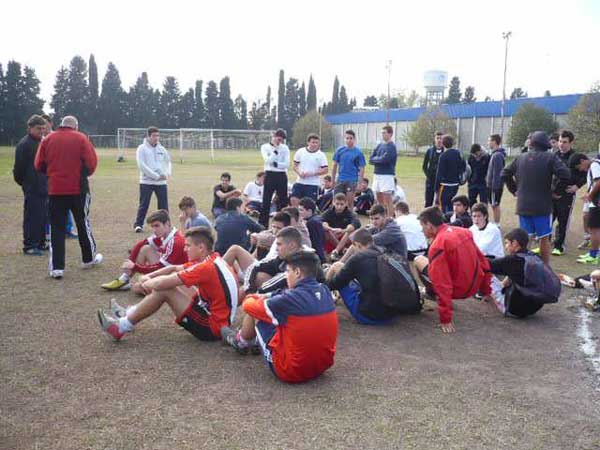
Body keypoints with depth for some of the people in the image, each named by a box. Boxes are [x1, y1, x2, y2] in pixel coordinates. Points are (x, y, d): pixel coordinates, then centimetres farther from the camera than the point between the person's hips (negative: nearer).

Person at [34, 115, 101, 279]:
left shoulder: (47, 139, 4)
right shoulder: (81, 138, -3)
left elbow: (39, 165, 6)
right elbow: (91, 162, -7)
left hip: (55, 190, 2)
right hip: (78, 189, -1)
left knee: (56, 228, 5)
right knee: (83, 223, 14)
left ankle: (56, 268, 1)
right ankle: (89, 258, 28)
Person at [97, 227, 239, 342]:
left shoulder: (206, 267, -24)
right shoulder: (214, 259, 5)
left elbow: (161, 284, -23)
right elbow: (175, 268, 14)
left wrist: (150, 283, -2)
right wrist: (149, 276, 2)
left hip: (211, 328, -9)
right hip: (221, 319, 9)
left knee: (164, 290, -12)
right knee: (173, 277, 12)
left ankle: (122, 327, 4)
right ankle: (130, 313, 20)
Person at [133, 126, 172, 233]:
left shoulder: (161, 149, 11)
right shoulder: (142, 148, -4)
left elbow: (168, 161, 19)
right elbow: (142, 165, -13)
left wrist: (167, 173, -2)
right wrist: (156, 176, -17)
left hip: (161, 182, 4)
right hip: (146, 182, -4)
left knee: (164, 205, 4)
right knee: (144, 204, 0)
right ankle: (138, 225, 12)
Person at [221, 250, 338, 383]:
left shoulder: (291, 299, -23)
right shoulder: (325, 291, -5)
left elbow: (248, 306, -8)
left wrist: (253, 299, 16)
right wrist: (271, 298, 17)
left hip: (291, 371, -6)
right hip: (323, 366, 6)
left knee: (255, 314, 7)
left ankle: (240, 342, 37)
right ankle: (259, 342, 42)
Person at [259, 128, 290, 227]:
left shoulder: (285, 148, 6)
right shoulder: (265, 147, 1)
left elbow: (287, 164, -3)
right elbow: (268, 161, -14)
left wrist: (275, 164, -12)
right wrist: (275, 150, -14)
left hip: (282, 176, 3)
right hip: (270, 175, -2)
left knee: (283, 200, 8)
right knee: (266, 200, -2)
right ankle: (263, 224, 2)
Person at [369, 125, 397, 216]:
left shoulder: (391, 147, -8)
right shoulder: (379, 145, 14)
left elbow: (384, 159, -20)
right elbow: (371, 159, 8)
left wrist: (375, 159, -3)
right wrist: (379, 159, -9)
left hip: (387, 175, -8)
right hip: (377, 175, 8)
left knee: (388, 200, -7)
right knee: (379, 199, 13)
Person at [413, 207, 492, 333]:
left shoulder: (438, 245, -21)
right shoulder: (463, 232, 1)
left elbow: (442, 285, -24)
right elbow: (483, 262, 9)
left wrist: (445, 319, -20)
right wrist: (486, 290, 21)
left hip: (458, 290, -7)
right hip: (474, 286, 7)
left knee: (419, 260, 9)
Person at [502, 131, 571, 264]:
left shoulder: (520, 158, 5)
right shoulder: (550, 157, -8)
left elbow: (505, 174, 11)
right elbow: (565, 175, -18)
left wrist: (514, 189, 20)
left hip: (523, 206, 4)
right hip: (543, 206, -3)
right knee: (544, 239, 8)